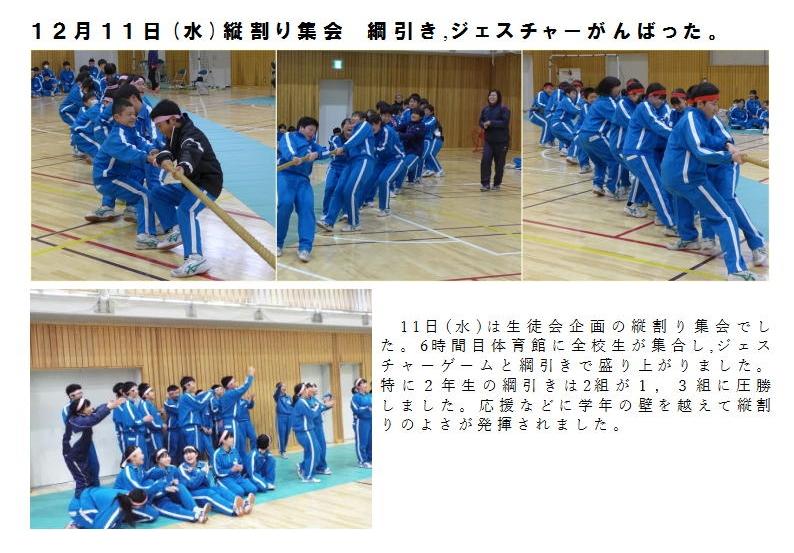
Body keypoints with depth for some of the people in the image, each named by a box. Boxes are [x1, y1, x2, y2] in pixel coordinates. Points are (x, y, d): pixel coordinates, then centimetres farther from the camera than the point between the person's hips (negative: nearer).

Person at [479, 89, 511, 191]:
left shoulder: (504, 109, -9)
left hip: (501, 141, -4)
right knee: (485, 161, -11)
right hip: (488, 140, 4)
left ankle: (497, 184, 21)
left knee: (499, 164, 5)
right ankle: (486, 184, -8)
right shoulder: (485, 109, 8)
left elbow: (505, 122, -19)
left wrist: (491, 123, -22)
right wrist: (484, 125, -9)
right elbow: (481, 121, 15)